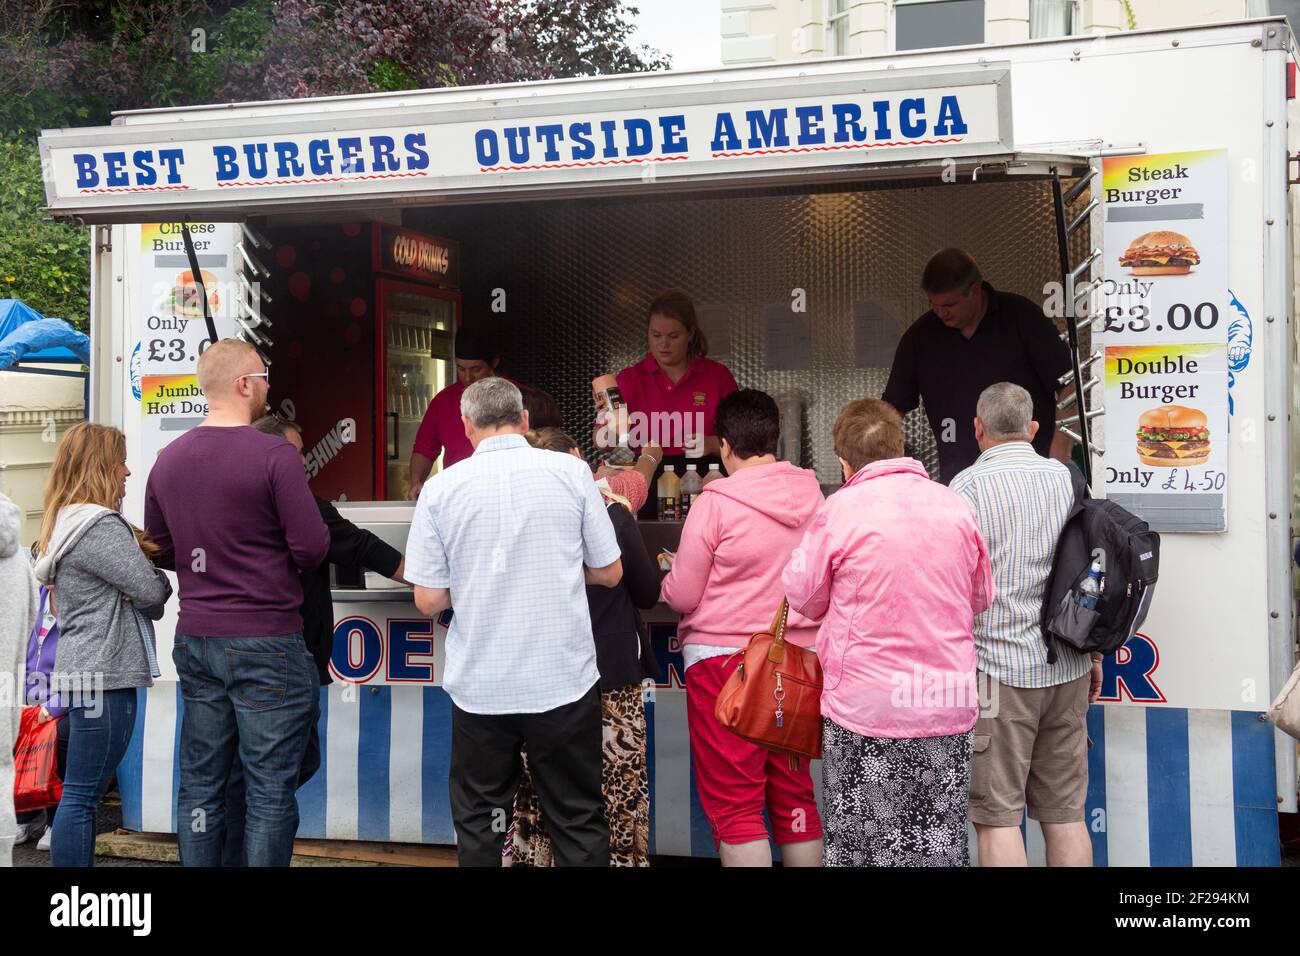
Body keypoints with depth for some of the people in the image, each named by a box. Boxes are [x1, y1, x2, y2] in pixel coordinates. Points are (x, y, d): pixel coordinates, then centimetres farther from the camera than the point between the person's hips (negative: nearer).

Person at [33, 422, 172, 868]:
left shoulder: (67, 523, 17)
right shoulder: (101, 525, -15)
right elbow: (149, 590, -16)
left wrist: (137, 549, 2)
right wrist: (161, 581, 6)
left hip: (82, 671, 10)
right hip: (104, 674, -10)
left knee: (82, 793, 14)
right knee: (82, 794, -6)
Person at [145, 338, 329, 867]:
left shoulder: (168, 460, 6)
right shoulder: (274, 455, -14)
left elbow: (161, 550, 15)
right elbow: (313, 547, -14)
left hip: (195, 640, 6)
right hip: (265, 642, -6)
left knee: (200, 783, 14)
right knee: (270, 789, 2)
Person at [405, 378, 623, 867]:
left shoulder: (440, 488, -3)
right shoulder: (571, 472, -3)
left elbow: (428, 599, -2)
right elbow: (609, 573, 3)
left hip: (480, 687, 1)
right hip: (563, 681, 0)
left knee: (478, 826, 14)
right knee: (579, 825, 11)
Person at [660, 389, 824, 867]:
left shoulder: (715, 502, -12)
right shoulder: (812, 496, 2)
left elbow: (681, 596, -7)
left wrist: (671, 576, 13)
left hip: (724, 656, -5)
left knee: (734, 805, 3)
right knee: (795, 797, 15)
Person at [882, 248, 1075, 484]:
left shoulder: (1020, 316, -3)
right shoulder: (919, 336, 4)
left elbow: (1067, 383, -2)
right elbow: (893, 408, 8)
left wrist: (1060, 450, -10)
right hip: (957, 479, 2)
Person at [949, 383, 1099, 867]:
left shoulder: (969, 485, -8)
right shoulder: (1067, 478, 8)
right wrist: (1094, 654, 22)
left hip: (999, 668, -6)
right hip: (1068, 668, 6)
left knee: (998, 817, 0)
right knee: (1066, 815, 12)